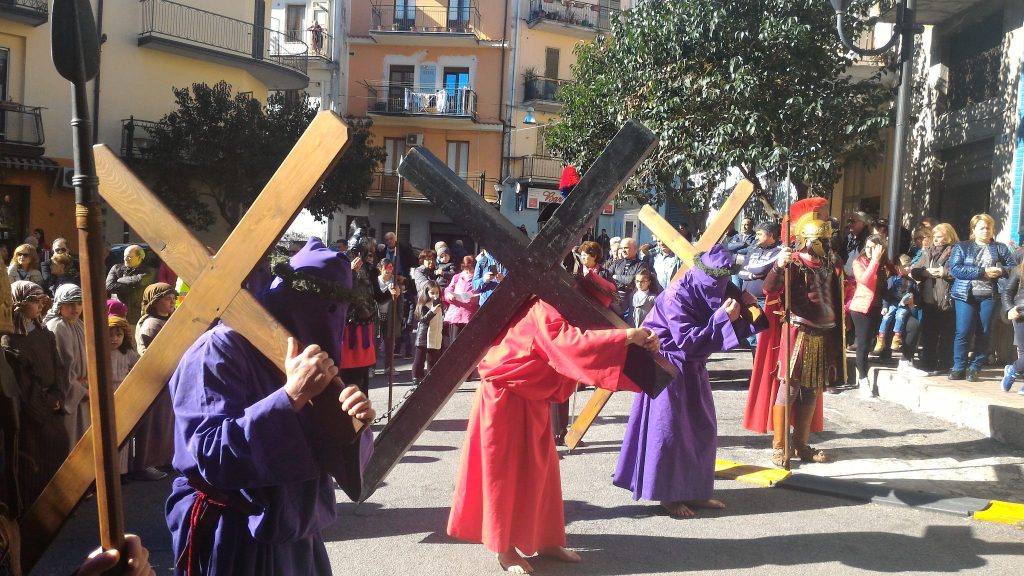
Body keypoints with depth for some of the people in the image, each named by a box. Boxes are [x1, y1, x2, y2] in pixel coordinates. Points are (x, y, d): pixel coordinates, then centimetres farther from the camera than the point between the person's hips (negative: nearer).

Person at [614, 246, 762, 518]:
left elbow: (731, 331, 6)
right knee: (669, 431, -2)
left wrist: (741, 306, -11)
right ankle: (668, 495, 10)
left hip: (692, 368, 8)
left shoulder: (713, 291, 0)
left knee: (702, 429, 11)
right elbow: (688, 342, -26)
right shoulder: (677, 297, -24)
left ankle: (693, 491, 22)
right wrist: (723, 317, -29)